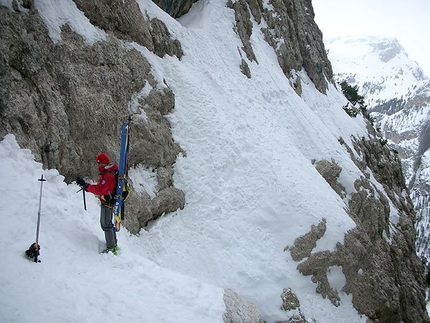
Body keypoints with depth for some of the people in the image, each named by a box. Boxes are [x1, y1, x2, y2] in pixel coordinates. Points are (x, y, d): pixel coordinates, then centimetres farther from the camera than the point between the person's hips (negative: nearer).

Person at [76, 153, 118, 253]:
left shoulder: (109, 176, -26)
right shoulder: (108, 173, 8)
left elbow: (99, 191, -30)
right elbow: (101, 187, 13)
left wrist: (85, 185, -28)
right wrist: (88, 187, 4)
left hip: (107, 203, -11)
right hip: (108, 202, 11)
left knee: (106, 224, -2)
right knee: (107, 223, 22)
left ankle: (110, 247, 7)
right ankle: (114, 243, 34)